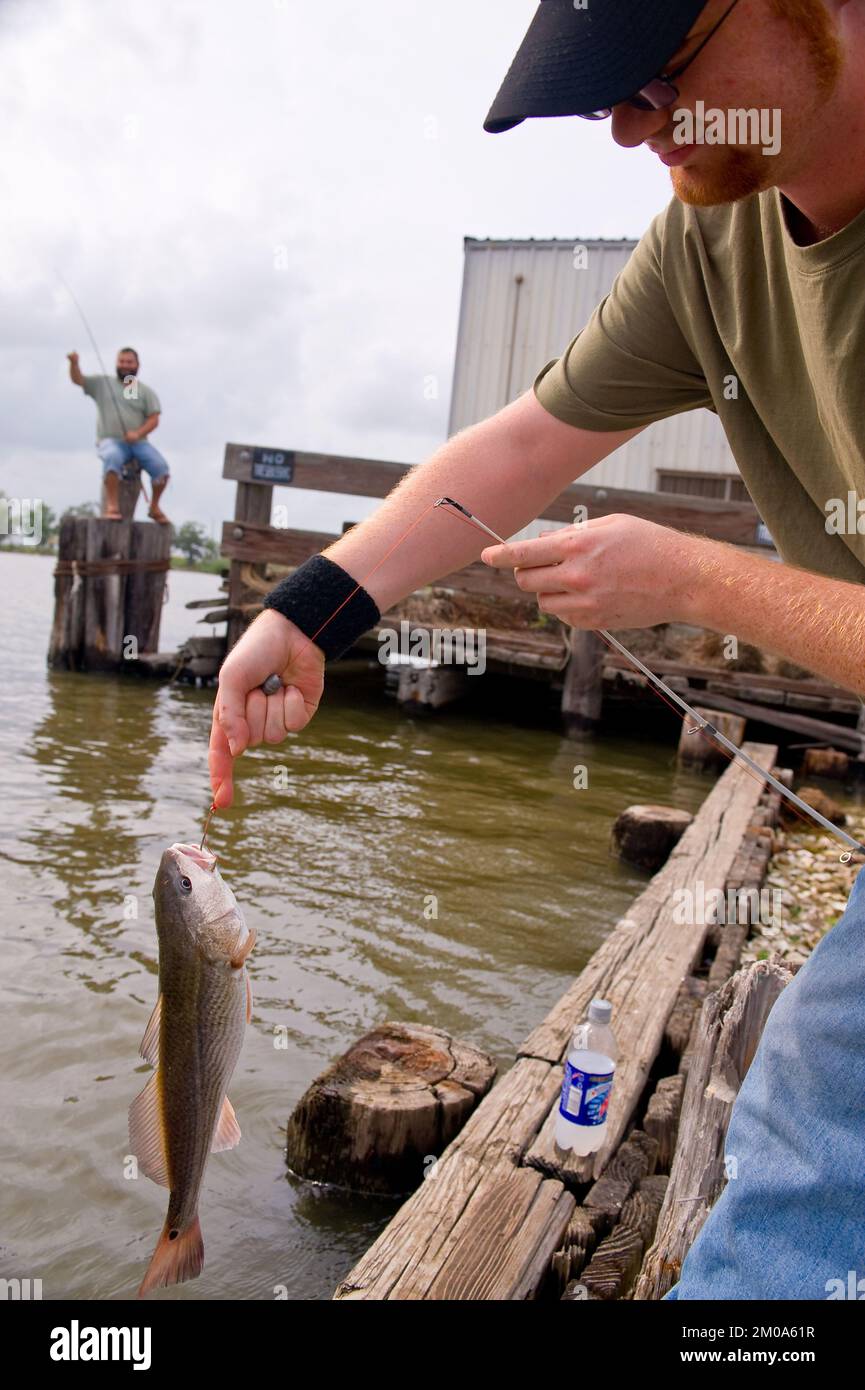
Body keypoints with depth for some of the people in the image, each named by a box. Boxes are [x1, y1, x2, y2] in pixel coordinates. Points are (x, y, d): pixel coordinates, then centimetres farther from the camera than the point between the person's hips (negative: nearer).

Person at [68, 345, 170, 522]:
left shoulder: (146, 392, 11)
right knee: (113, 458, -37)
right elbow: (78, 380, 7)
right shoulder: (102, 384, 14)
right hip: (110, 441, -2)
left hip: (138, 442, 2)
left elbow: (154, 419, 1)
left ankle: (154, 507, 0)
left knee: (161, 466, -22)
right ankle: (112, 506, -35)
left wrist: (138, 433, -18)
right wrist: (74, 363, -14)